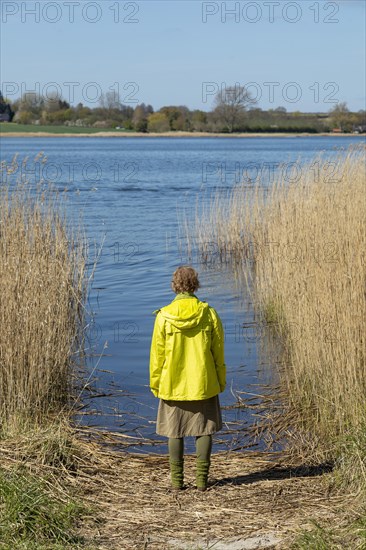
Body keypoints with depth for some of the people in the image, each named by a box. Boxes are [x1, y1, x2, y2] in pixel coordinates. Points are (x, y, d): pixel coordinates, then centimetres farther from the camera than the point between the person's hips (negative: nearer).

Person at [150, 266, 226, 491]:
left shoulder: (164, 316, -10)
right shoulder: (209, 314, -7)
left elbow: (158, 354, -5)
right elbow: (218, 352, 0)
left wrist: (155, 383, 7)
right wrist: (221, 381, 11)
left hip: (173, 384, 0)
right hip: (203, 383, 0)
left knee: (175, 431, 10)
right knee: (204, 429, 11)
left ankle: (177, 480, 14)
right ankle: (202, 478, 11)